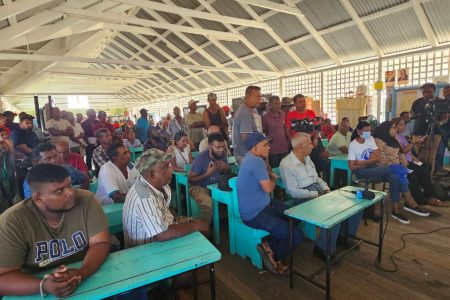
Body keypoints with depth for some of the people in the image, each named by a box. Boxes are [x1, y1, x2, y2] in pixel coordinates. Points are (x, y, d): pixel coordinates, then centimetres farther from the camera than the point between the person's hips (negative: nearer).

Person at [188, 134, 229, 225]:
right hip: (199, 187, -5)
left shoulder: (222, 154, -6)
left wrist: (226, 168, -15)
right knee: (208, 203, -35)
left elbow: (227, 173, 9)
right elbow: (190, 179, -16)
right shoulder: (201, 159, -22)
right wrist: (207, 174, -27)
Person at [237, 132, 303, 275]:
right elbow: (268, 188, -23)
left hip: (260, 206, 11)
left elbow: (267, 172, 18)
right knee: (297, 235, -17)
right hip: (255, 214, -11)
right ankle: (275, 257, 9)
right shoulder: (256, 161, -22)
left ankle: (271, 246, 17)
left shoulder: (251, 159, 12)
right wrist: (273, 178, -4)